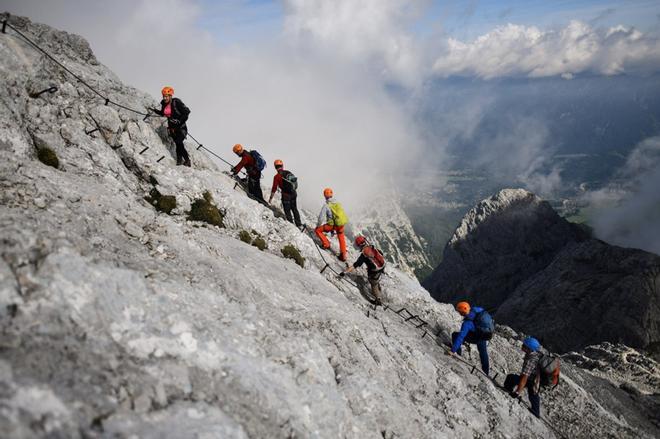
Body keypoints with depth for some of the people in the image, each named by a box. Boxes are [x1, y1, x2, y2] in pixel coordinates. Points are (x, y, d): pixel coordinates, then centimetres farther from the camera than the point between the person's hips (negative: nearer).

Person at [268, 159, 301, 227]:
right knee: (294, 209, 20)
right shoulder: (289, 173, 1)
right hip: (293, 194, 6)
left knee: (287, 211, 9)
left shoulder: (277, 176, -14)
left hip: (286, 195, -6)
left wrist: (270, 198, -3)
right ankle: (299, 224, 26)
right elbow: (295, 183, 11)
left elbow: (274, 188, -13)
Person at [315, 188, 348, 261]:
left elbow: (321, 217, -10)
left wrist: (318, 225, 10)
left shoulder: (326, 205, -9)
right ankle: (343, 256, 31)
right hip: (342, 223, 6)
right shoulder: (337, 203, 8)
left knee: (317, 230, 11)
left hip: (333, 224, -5)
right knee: (341, 238, 27)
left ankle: (326, 244, 13)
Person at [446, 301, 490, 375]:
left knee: (455, 335, -3)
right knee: (483, 352, 26)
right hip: (486, 334, 7)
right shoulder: (476, 309, -20)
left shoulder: (467, 323, -36)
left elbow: (461, 336, -37)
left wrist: (453, 350, -36)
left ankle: (457, 354, 8)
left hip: (476, 338, -7)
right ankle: (486, 370, 42)